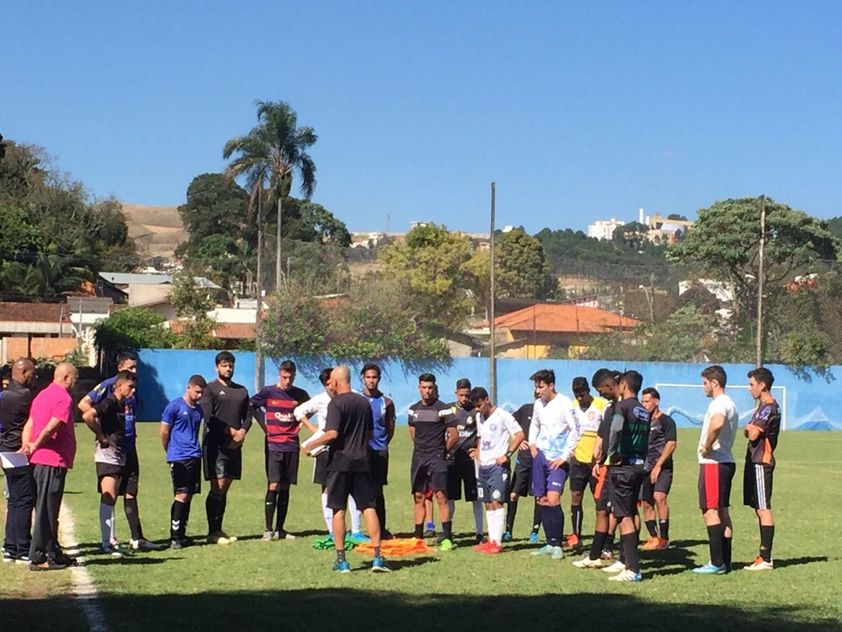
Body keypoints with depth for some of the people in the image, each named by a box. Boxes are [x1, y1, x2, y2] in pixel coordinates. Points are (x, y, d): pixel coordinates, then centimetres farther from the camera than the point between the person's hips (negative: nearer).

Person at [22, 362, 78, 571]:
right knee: (46, 509, -5)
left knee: (47, 509, 14)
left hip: (40, 460, 10)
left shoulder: (42, 395, 18)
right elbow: (51, 428, -22)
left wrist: (27, 445, -2)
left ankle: (53, 554, 21)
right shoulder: (64, 398, -12)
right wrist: (35, 446, -9)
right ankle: (38, 557, -2)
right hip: (54, 461, -10)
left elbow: (29, 425, 11)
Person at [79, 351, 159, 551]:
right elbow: (84, 404, -16)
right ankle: (109, 539, 7)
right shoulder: (108, 385, -10)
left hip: (129, 448, 7)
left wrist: (132, 434, 11)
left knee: (131, 492, 8)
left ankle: (136, 538, 12)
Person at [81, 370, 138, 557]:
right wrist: (101, 437, -19)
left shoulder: (122, 404, 14)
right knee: (108, 498, -13)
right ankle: (106, 543, -14)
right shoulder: (110, 403, -13)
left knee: (112, 499, 12)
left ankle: (109, 541, 17)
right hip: (107, 455, -9)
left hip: (120, 456, 9)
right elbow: (87, 416, -28)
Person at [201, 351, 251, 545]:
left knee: (225, 488, 8)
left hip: (234, 445, 6)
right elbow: (208, 416, -9)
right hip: (215, 444, -6)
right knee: (217, 487, -9)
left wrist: (242, 431, -5)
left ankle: (219, 530, 13)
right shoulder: (210, 389, 1)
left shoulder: (241, 391, 18)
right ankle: (213, 532, -5)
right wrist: (230, 431, -12)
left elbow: (248, 416, 15)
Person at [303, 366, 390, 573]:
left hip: (340, 462, -4)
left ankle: (341, 559, 4)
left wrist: (311, 445, -5)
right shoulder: (364, 402, 11)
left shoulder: (336, 403, -8)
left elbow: (332, 433, -18)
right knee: (369, 508, 3)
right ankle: (378, 557, -2)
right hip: (362, 462, 4)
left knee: (338, 510, 3)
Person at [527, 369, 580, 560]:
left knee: (553, 499, -15)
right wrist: (532, 443, 8)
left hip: (558, 460, -6)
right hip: (540, 456, 6)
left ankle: (557, 545, -6)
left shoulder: (564, 403, -10)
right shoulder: (538, 404, 8)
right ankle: (550, 543, 15)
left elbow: (575, 431, -10)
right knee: (542, 500, 5)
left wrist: (565, 456, -13)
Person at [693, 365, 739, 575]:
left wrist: (707, 446, -23)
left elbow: (717, 424, -37)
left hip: (713, 462, -10)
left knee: (710, 511, -8)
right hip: (726, 461, 10)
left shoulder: (718, 403, -15)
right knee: (722, 511, 12)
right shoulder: (729, 403, 19)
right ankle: (725, 561, 14)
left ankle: (717, 563, -10)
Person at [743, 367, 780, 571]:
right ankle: (764, 555, 17)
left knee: (763, 509, -8)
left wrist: (748, 429, -2)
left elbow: (753, 434, -21)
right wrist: (750, 430, -3)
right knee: (759, 509, 12)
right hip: (756, 462, 10)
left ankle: (766, 558, -7)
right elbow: (753, 432, 17)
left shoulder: (768, 408, -15)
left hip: (761, 463, -10)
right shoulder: (764, 406, 18)